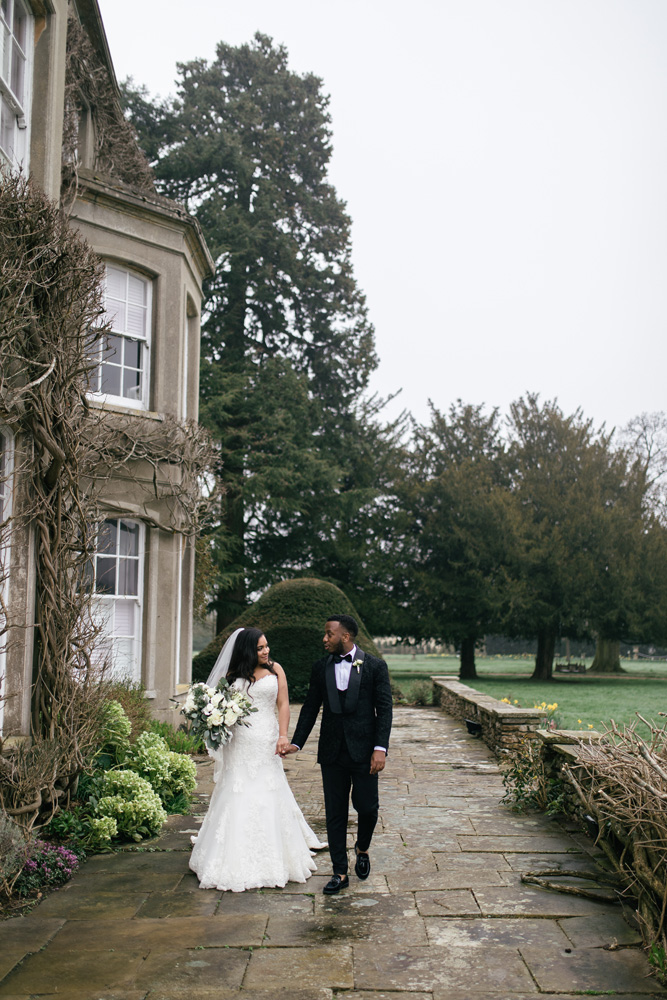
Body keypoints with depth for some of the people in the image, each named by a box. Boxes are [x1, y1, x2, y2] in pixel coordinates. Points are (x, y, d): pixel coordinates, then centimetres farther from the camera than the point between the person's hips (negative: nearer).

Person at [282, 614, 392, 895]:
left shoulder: (375, 666, -3)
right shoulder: (320, 667, 6)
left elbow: (384, 709, -5)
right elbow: (310, 708, 11)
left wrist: (380, 748, -13)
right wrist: (296, 743, 5)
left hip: (363, 751, -3)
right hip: (332, 752, 3)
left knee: (366, 806, 0)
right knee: (334, 813, 6)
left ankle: (362, 849, 31)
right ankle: (340, 872, 17)